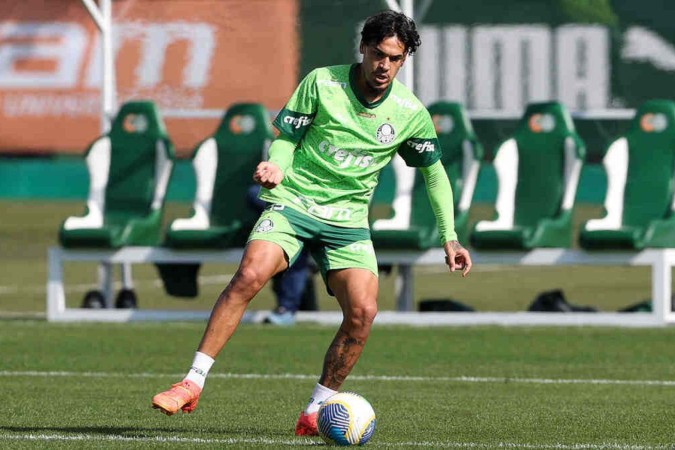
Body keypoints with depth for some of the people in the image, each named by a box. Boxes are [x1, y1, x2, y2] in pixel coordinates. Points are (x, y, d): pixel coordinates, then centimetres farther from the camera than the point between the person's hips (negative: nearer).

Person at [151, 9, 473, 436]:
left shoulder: (411, 113, 0)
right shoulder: (321, 83, -6)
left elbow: (435, 173, 14)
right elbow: (286, 139, 1)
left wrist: (450, 239, 10)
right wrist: (276, 165, -22)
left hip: (348, 221, 2)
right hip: (292, 203, -2)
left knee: (363, 310, -17)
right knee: (249, 276, -26)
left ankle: (315, 414, 0)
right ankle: (192, 384, -22)